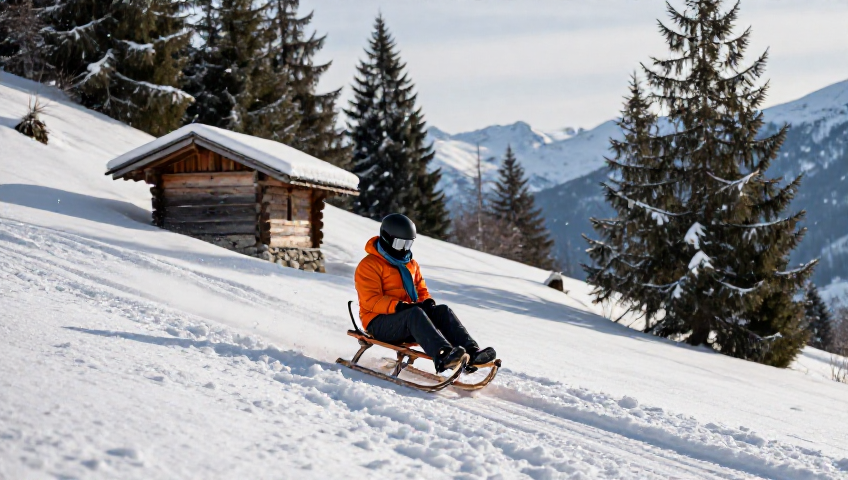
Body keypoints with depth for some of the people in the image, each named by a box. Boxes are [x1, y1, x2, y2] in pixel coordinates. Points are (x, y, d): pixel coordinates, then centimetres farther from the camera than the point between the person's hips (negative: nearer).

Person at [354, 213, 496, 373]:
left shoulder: (411, 264, 22)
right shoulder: (369, 265, -4)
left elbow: (421, 290, 25)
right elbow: (371, 301, -15)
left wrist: (427, 302, -1)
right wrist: (399, 306, -28)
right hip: (380, 322, -7)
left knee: (443, 310, -19)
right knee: (415, 313, -37)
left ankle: (471, 351, -39)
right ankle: (442, 355, -62)